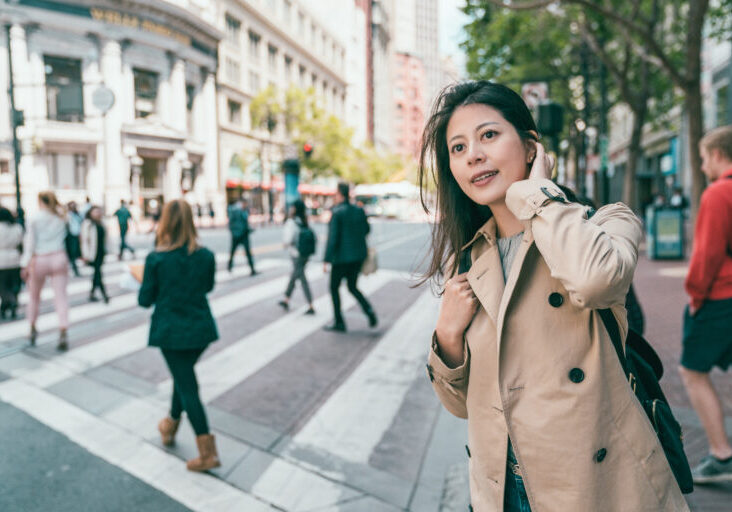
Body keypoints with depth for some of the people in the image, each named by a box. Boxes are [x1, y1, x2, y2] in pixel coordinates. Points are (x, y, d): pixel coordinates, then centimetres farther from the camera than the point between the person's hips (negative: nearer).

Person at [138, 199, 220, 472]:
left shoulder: (155, 259, -15)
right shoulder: (206, 256, -6)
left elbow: (145, 300, -8)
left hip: (170, 330, -4)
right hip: (201, 327, 4)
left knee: (187, 386, 2)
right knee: (183, 376, 25)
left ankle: (208, 453, 3)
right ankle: (170, 426, 45)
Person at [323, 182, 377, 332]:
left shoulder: (337, 213, -15)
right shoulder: (359, 211, 3)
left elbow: (332, 238, -18)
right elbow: (366, 229, 14)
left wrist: (327, 260, -16)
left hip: (342, 257, -6)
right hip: (359, 256, 6)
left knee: (334, 287, 10)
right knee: (352, 287, 19)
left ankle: (339, 322, 14)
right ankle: (369, 310, -1)